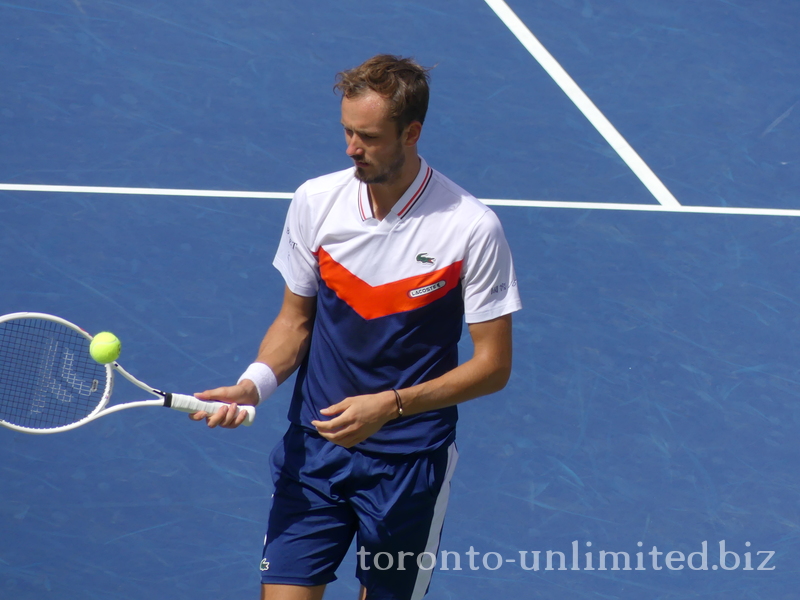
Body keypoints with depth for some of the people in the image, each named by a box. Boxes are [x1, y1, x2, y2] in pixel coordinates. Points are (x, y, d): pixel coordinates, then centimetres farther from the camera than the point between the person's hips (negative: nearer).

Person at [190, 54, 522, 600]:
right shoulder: (315, 201, -3)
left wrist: (389, 404, -20)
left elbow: (494, 364, -9)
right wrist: (255, 384, -10)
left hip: (410, 461, -2)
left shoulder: (471, 228, -14)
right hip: (314, 444, 2)